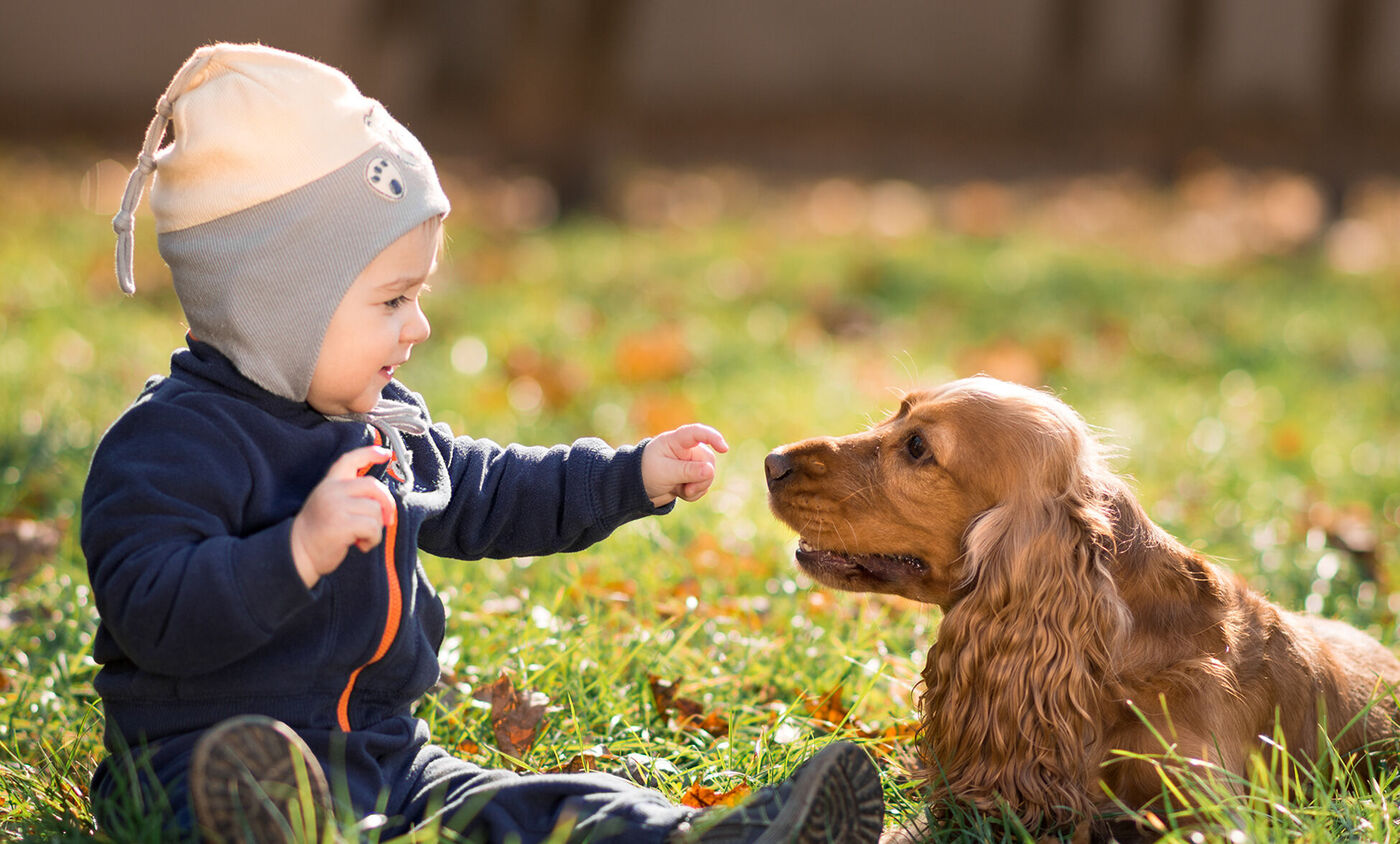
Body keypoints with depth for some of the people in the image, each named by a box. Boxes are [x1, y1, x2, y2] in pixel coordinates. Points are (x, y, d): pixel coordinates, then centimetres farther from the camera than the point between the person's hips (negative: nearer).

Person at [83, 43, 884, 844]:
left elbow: (480, 495, 33)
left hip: (382, 755, 9)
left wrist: (634, 477, 29)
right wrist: (300, 550, -35)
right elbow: (154, 613, -24)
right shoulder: (171, 444, -13)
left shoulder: (381, 427, 18)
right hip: (205, 758, -8)